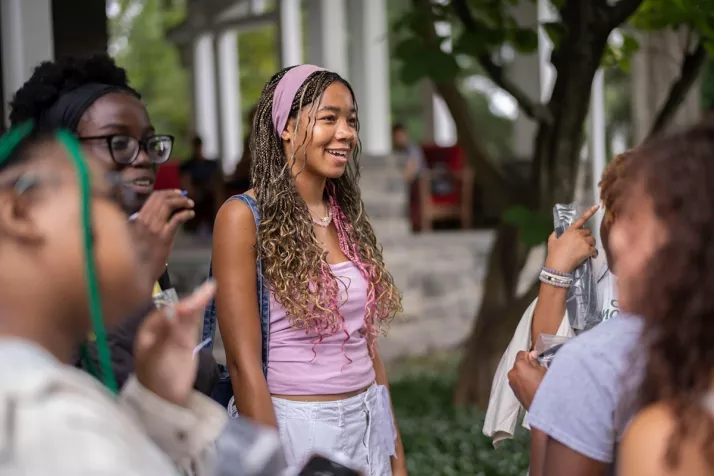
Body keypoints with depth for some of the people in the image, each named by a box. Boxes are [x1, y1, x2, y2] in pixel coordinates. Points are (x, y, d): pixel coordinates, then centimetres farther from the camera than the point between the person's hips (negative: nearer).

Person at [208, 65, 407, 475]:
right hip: (293, 426, -6)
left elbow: (367, 345, 10)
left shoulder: (349, 217, 6)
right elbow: (244, 364, -16)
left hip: (368, 424, 6)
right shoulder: (245, 218, -13)